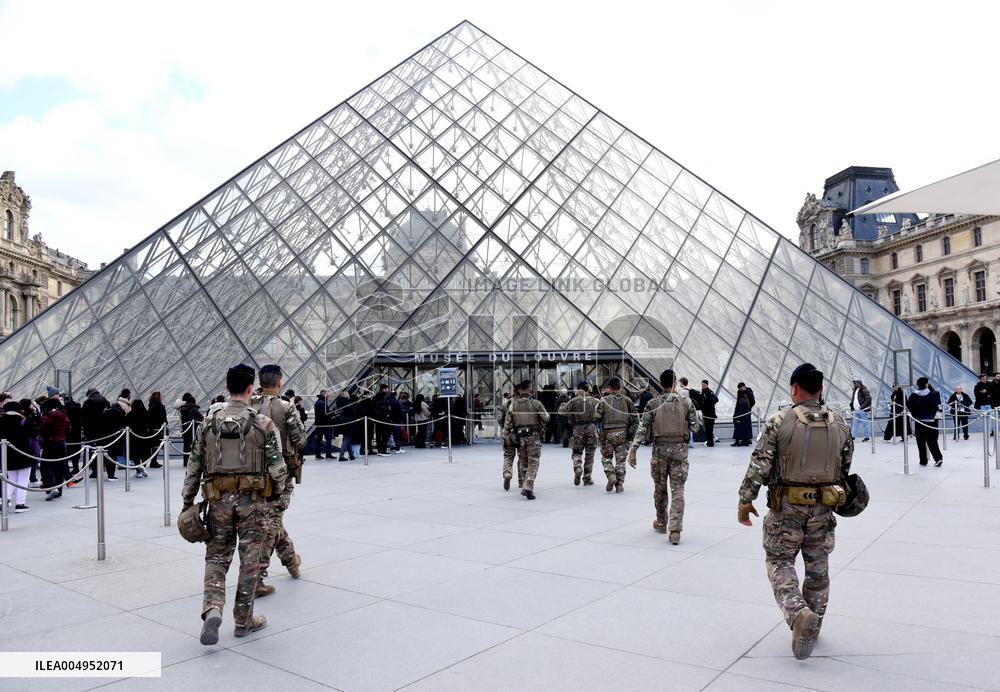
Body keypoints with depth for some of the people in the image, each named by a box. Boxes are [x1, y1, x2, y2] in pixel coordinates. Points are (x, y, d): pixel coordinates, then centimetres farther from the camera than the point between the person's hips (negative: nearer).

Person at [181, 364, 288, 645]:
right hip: (252, 499, -2)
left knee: (216, 555, 15)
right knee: (249, 559, 9)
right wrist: (281, 495, 7)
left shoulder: (209, 422, 1)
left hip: (219, 500, 2)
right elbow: (277, 466, -7)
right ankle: (244, 620, 19)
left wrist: (187, 500, 13)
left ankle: (212, 609, -5)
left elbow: (194, 465, 5)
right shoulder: (262, 423, -8)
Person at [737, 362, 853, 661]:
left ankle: (798, 612, -13)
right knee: (818, 567, 16)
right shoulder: (840, 425, 1)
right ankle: (812, 623, 26)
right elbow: (845, 469, 10)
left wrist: (745, 502, -6)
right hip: (823, 507, 4)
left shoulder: (779, 422, -12)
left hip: (787, 506, -4)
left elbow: (759, 466, -14)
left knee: (779, 561, 8)